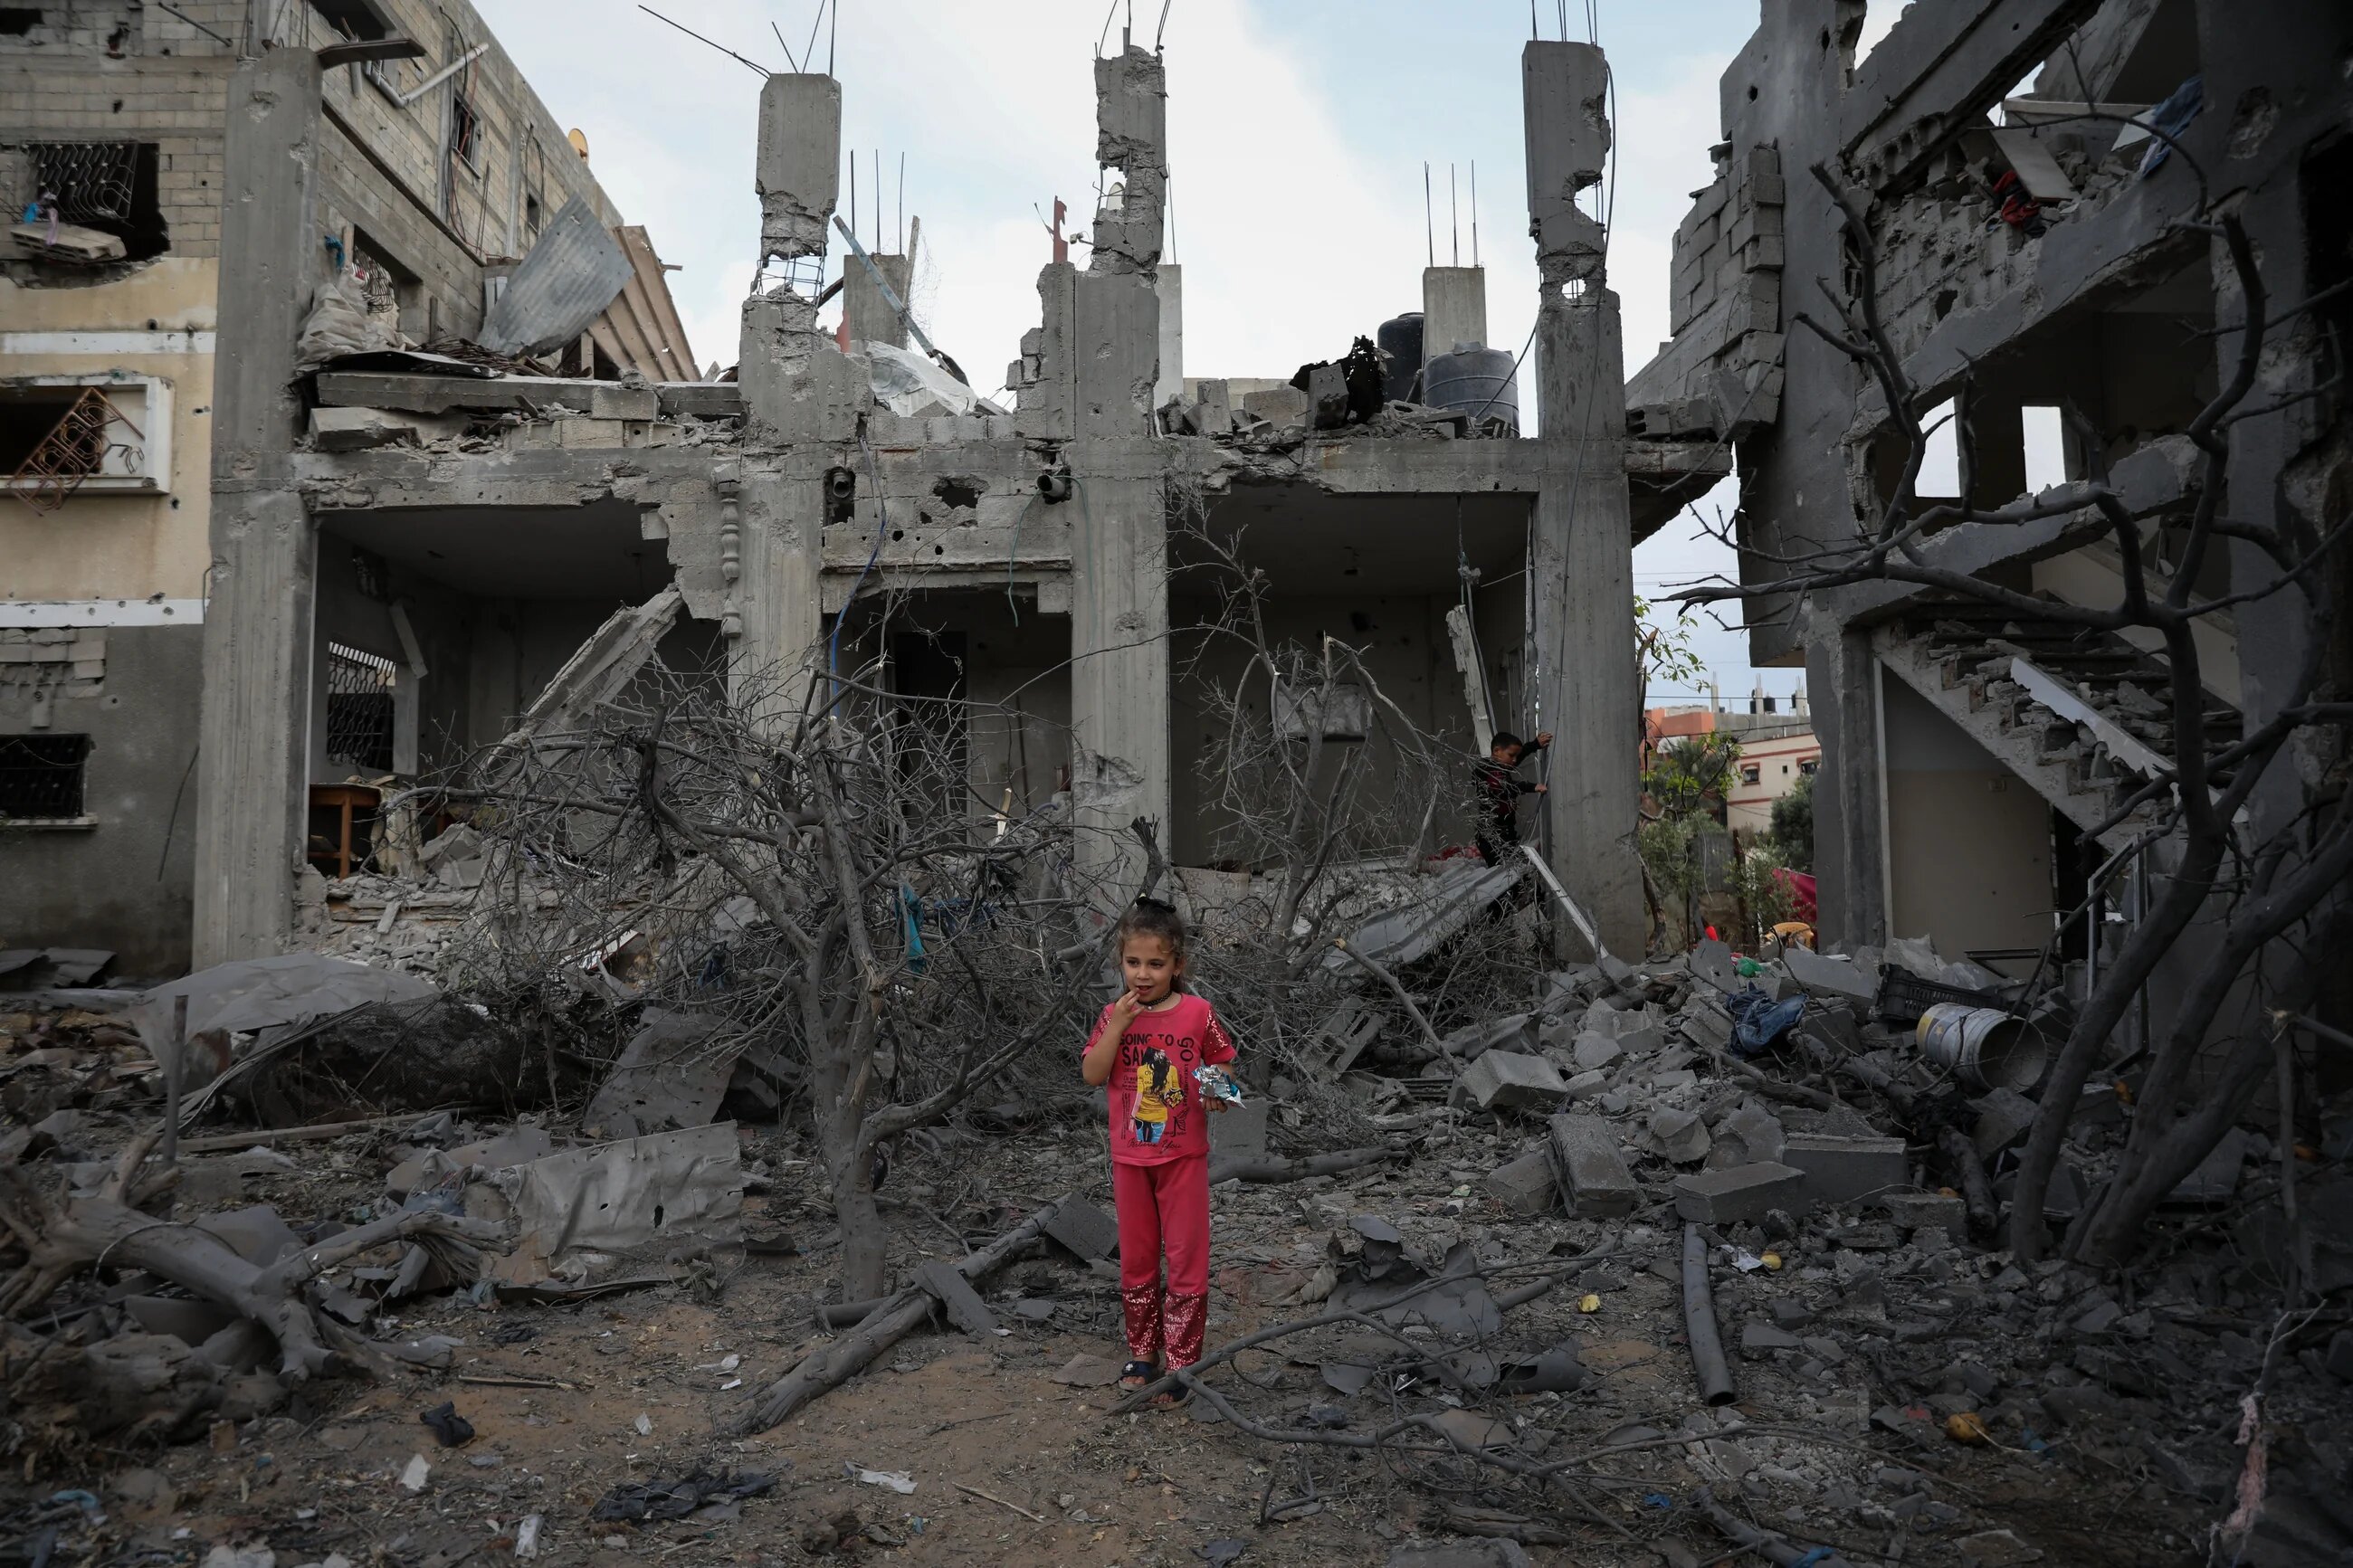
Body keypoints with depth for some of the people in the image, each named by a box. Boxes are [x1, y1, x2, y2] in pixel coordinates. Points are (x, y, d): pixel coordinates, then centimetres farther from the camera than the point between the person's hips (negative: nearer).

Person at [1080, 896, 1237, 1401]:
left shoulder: (1197, 1013, -8)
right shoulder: (1114, 1015, -2)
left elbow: (1223, 1067, 4)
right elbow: (1092, 1075, -10)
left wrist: (1218, 1093, -16)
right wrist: (1118, 1024, -19)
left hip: (1183, 1155, -2)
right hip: (1130, 1156, 2)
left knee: (1186, 1258, 3)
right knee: (1136, 1258, 13)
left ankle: (1180, 1362, 14)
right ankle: (1142, 1354, 28)